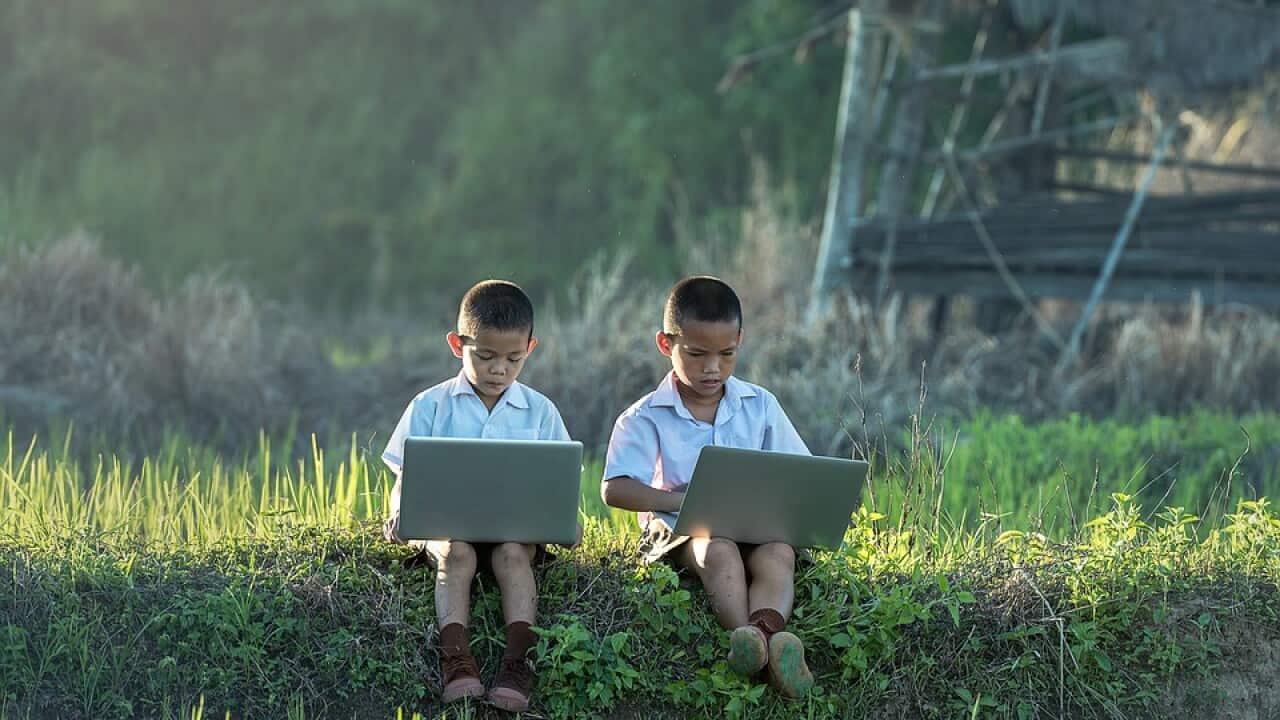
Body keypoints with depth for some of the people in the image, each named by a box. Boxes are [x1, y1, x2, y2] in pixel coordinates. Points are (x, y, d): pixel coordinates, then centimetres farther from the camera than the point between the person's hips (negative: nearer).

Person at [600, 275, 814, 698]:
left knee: (778, 554, -33)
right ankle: (747, 635, -63)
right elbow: (614, 489, -10)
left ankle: (765, 629, -64)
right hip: (680, 530, -2)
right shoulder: (646, 418, 2)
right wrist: (684, 501, -23)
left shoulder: (760, 406, 11)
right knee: (718, 550, -37)